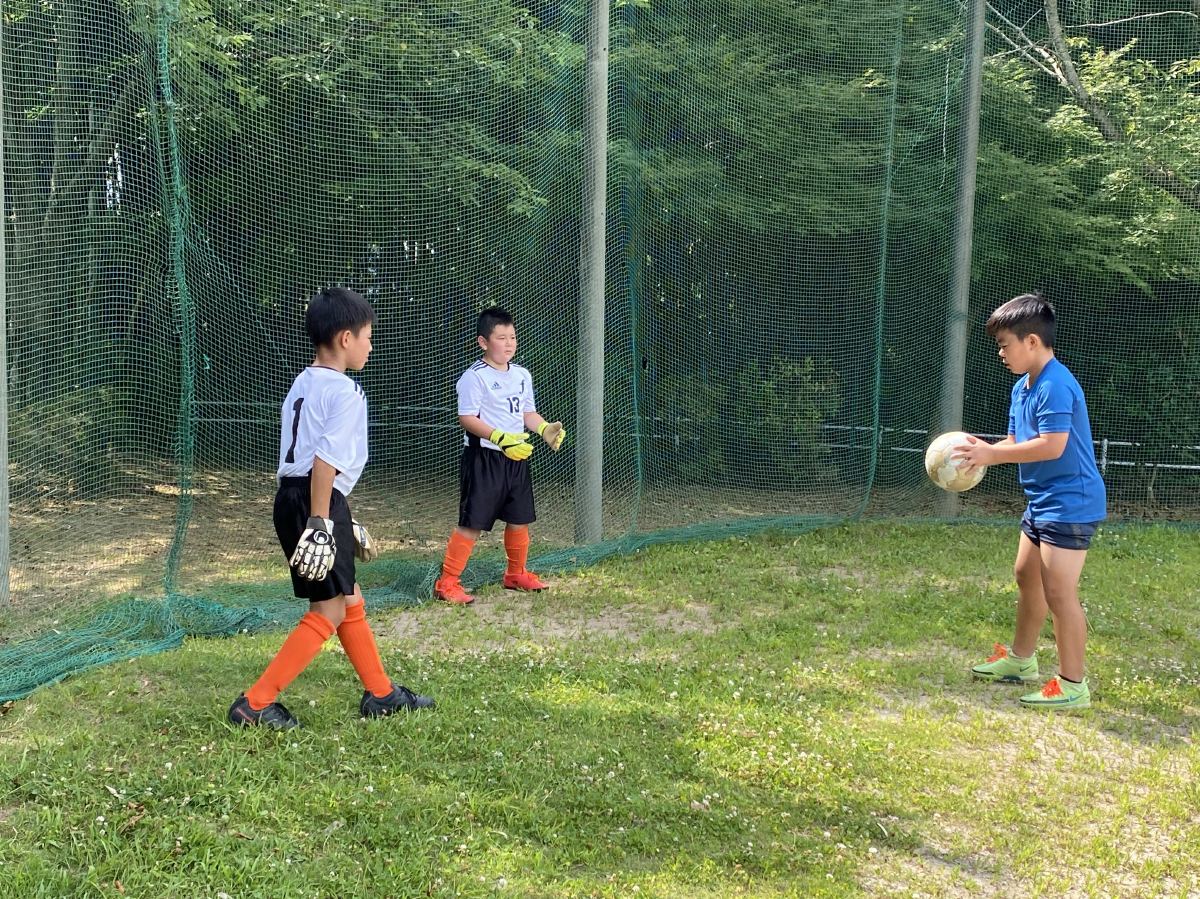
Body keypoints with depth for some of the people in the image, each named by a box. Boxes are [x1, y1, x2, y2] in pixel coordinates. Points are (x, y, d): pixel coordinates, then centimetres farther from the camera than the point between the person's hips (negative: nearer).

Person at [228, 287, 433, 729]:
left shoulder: (302, 384, 16)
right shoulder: (345, 392, -12)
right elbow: (325, 461, -22)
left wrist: (343, 522, 25)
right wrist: (320, 523, -23)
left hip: (292, 497, 10)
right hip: (315, 504, -10)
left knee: (350, 598, 18)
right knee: (329, 610, -1)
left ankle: (380, 693, 30)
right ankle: (256, 703, -1)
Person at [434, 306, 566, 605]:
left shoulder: (522, 375, 11)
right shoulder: (475, 377, -13)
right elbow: (467, 418, -18)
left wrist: (545, 428, -2)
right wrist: (500, 438, -27)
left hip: (517, 458, 7)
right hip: (483, 457, -7)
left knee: (520, 519, 15)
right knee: (473, 522, -6)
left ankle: (516, 574, 34)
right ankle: (447, 581, 2)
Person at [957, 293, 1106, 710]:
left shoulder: (1055, 385, -21)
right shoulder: (1022, 387, 11)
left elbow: (1052, 445, -29)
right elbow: (1017, 442, 11)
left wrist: (992, 454, -24)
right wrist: (985, 450, -8)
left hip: (1069, 504, -11)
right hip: (1042, 501, 11)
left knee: (1058, 592, -8)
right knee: (1027, 575, 22)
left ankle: (1073, 686, 2)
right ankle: (1020, 660, 39)